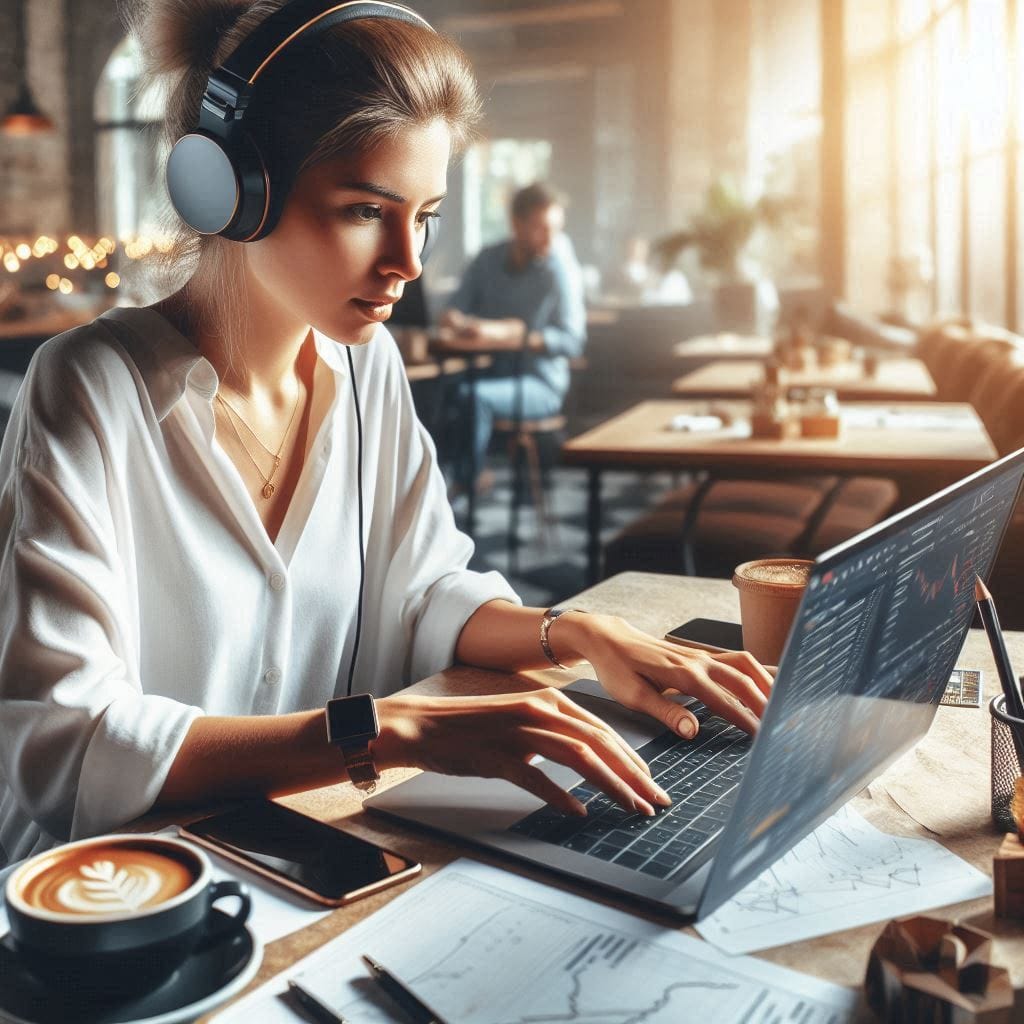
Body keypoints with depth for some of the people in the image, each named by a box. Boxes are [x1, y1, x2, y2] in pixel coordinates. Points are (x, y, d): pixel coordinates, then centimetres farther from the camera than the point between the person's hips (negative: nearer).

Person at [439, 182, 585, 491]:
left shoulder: (560, 271, -9)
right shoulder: (488, 260, 6)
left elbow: (572, 340, -16)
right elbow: (451, 314, 8)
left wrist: (507, 336, -28)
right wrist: (461, 324, -19)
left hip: (539, 385, -4)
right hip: (491, 374, 4)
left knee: (475, 396, -33)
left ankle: (464, 487, -23)